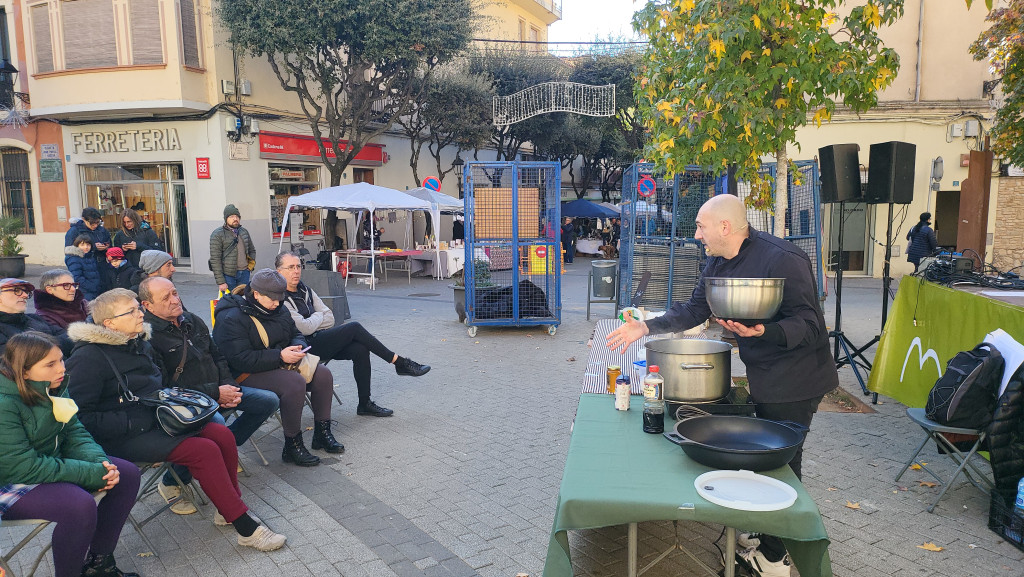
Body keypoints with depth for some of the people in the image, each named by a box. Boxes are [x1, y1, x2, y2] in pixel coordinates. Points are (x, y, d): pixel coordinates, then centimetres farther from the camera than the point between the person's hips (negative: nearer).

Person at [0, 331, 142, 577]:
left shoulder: (53, 388, -2)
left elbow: (74, 433, 3)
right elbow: (22, 468, -27)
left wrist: (99, 462, -18)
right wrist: (91, 473, -26)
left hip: (51, 463, 9)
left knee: (127, 474, -3)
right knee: (80, 505, -32)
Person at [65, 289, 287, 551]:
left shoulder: (140, 343, 11)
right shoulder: (89, 358, -14)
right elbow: (81, 417, -19)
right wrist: (134, 423, -22)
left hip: (155, 419, 8)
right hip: (123, 439, -8)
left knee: (222, 435, -14)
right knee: (204, 450, -24)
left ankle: (229, 508, 0)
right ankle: (246, 528, -17)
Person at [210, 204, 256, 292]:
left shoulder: (244, 232, 12)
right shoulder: (217, 235, -6)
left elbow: (252, 250, 27)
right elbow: (215, 260, -10)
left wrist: (251, 263, 8)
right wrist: (220, 282, -14)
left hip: (244, 273, 5)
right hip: (228, 275, -5)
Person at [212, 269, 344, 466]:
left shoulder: (278, 310, 10)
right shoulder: (231, 319, -17)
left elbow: (295, 334, 21)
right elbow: (241, 359, -24)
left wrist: (298, 347, -5)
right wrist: (280, 356, -28)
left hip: (281, 364, 9)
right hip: (248, 374, -9)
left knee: (323, 374, -8)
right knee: (295, 384, -32)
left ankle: (322, 433, 5)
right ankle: (292, 446, -19)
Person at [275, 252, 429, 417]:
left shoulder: (304, 289, 12)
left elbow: (330, 319, 9)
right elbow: (304, 328, -19)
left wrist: (311, 323, -9)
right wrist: (318, 317, 0)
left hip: (319, 340, 8)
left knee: (360, 349, -16)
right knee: (354, 328, -20)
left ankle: (365, 404, -9)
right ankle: (400, 363, -12)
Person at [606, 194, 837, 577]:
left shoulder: (782, 259, -23)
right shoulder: (719, 262, 4)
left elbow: (808, 324, -24)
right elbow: (695, 309, 10)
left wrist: (764, 332, -41)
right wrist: (645, 327, 1)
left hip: (794, 379, -8)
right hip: (763, 377, 8)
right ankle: (767, 538, 35)